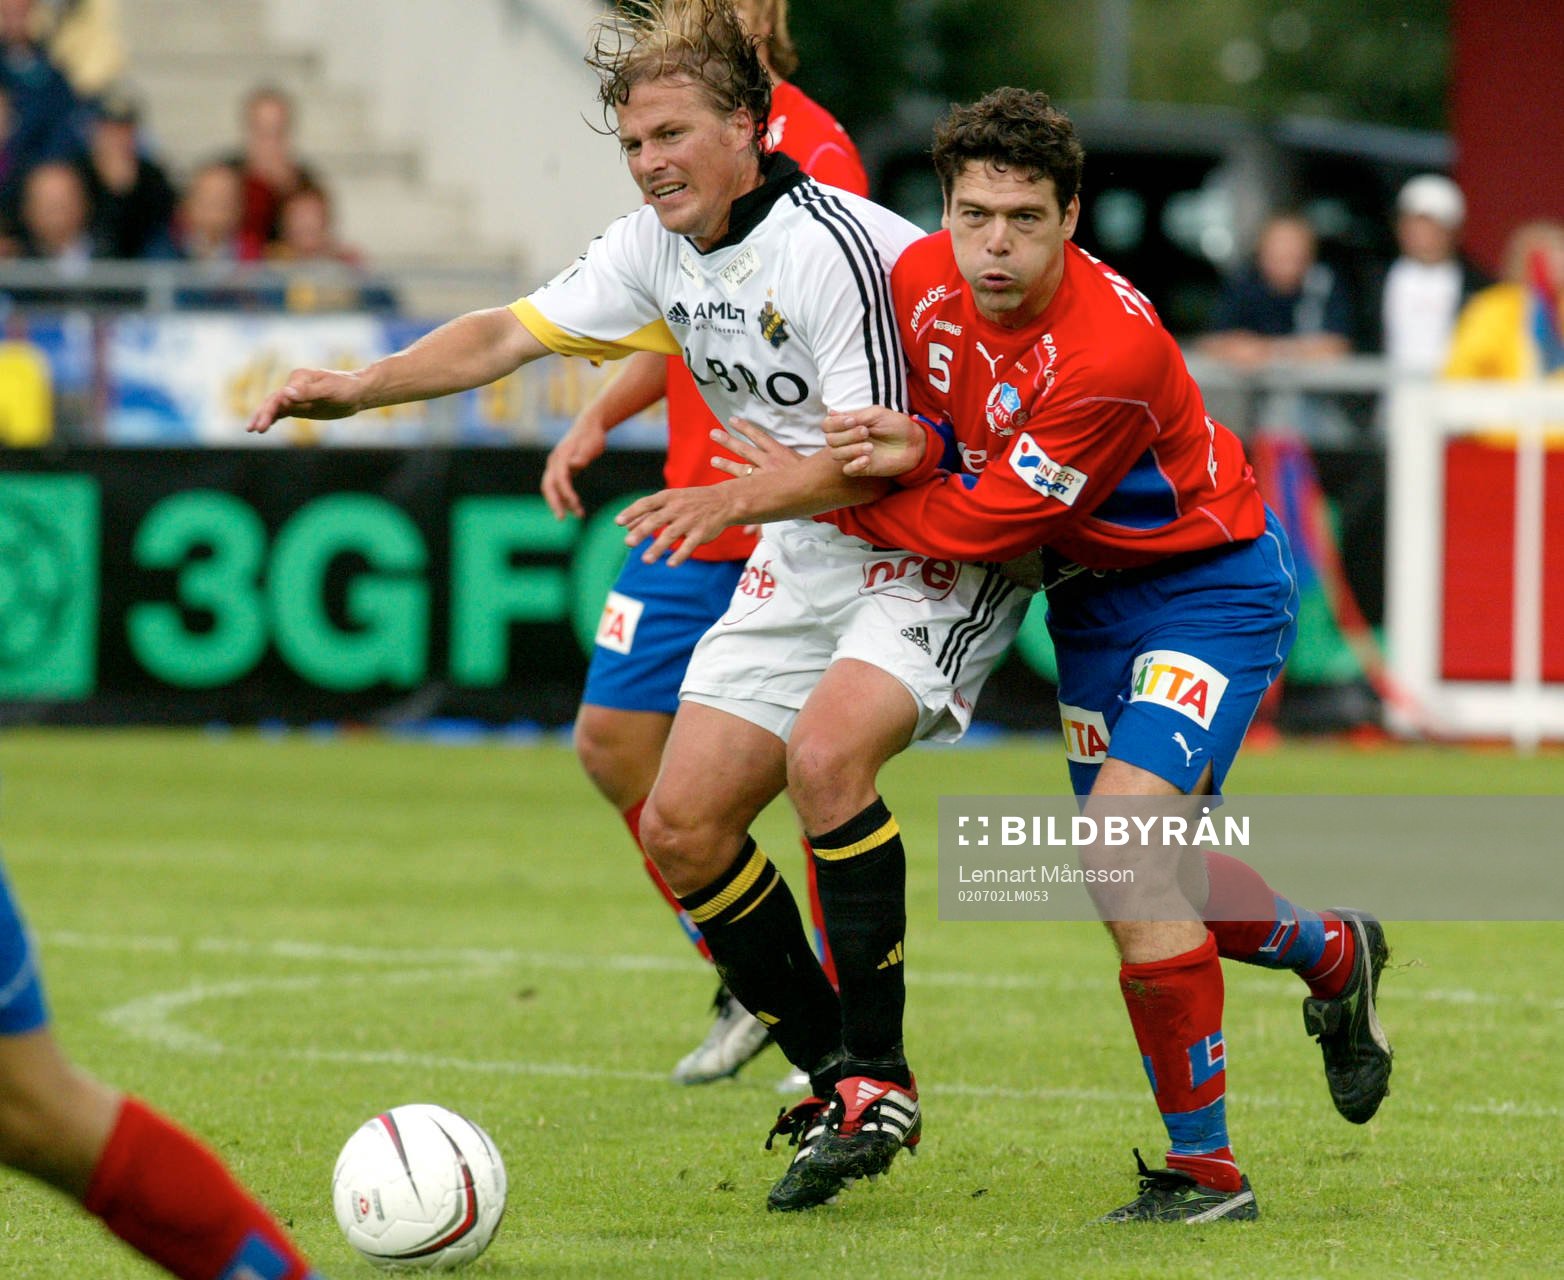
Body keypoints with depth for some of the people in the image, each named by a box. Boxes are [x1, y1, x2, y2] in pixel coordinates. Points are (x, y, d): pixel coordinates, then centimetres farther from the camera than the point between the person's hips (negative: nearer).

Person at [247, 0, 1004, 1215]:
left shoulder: (836, 248, -24)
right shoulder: (657, 247, 1)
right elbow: (508, 335, 9)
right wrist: (357, 386, -3)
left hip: (933, 550, -9)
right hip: (802, 561, 9)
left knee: (826, 751, -33)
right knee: (682, 826, 0)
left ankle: (875, 1073, -19)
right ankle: (836, 1085, 14)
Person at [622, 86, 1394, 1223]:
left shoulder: (1113, 351, -33)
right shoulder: (922, 281, -11)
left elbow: (984, 526, -26)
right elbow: (948, 437, 5)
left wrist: (815, 493, -17)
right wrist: (915, 444, -20)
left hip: (1212, 585, -8)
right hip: (1091, 588, 8)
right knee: (1143, 874, 16)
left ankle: (1205, 1168, -12)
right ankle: (1332, 953, 49)